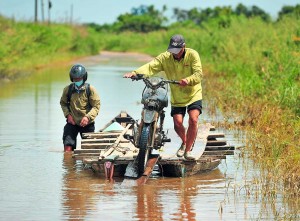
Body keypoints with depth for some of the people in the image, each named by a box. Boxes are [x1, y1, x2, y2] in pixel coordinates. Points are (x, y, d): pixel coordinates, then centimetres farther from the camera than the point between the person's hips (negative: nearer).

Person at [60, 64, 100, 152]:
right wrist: (67, 114, -3)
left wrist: (88, 117, -24)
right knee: (68, 147, -14)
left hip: (87, 124, -1)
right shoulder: (68, 90, -2)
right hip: (72, 122, 1)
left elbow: (96, 106, -8)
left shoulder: (90, 89, -9)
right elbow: (63, 103, 14)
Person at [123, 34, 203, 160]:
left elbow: (198, 74, -21)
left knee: (193, 119, -19)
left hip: (193, 94, -2)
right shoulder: (165, 57, -7)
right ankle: (184, 142, 27)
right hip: (177, 97, 2)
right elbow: (151, 67, -20)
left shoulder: (192, 55, -12)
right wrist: (135, 73, -37)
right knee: (178, 123, -8)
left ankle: (188, 150, -2)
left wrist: (188, 80, -42)